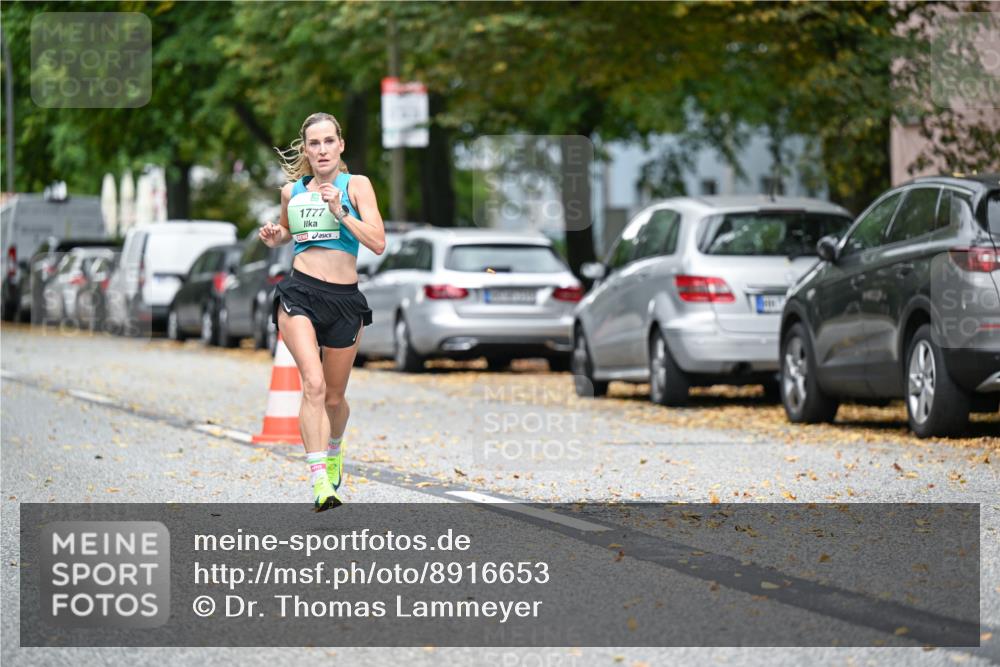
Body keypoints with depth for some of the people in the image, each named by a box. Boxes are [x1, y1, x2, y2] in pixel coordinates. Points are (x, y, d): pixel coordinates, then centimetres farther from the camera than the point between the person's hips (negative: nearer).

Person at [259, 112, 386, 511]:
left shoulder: (355, 185, 0)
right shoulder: (292, 190, 9)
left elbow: (377, 243, -10)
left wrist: (340, 211, -19)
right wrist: (274, 238, 7)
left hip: (344, 299, 0)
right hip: (299, 294, 0)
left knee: (334, 397, 13)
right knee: (313, 383, -21)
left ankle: (334, 450, 47)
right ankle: (319, 480, -28)